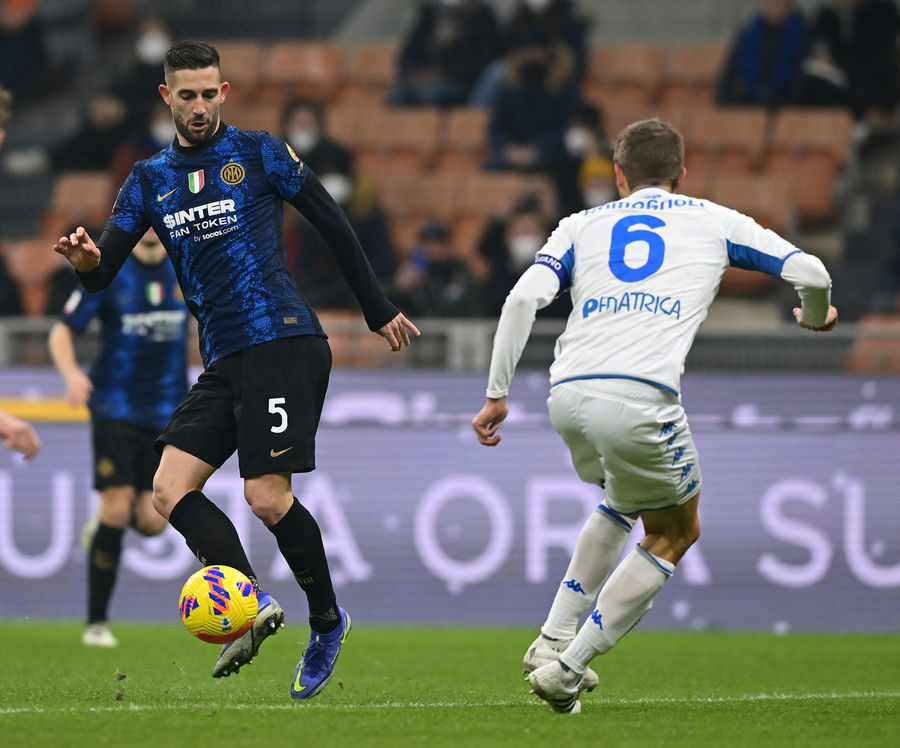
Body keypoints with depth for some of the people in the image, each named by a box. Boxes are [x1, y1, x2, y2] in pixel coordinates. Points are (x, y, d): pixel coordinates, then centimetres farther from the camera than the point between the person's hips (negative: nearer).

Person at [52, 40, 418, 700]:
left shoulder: (259, 154, 2)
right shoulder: (150, 180, 14)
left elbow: (335, 227, 7)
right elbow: (103, 272, 8)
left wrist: (380, 312, 7)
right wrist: (85, 259, -17)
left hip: (284, 343, -6)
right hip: (223, 361, 6)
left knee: (267, 497, -13)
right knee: (170, 490, -9)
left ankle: (327, 620, 6)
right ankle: (250, 602, -15)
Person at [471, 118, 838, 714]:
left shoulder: (583, 225, 24)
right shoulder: (715, 221, 20)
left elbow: (525, 296, 7)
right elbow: (809, 272, 15)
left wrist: (497, 394, 10)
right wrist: (816, 316, 38)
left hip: (568, 396, 4)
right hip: (641, 397, -4)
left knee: (624, 500, 34)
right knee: (675, 533, 18)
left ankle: (552, 641, 24)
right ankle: (567, 668, 8)